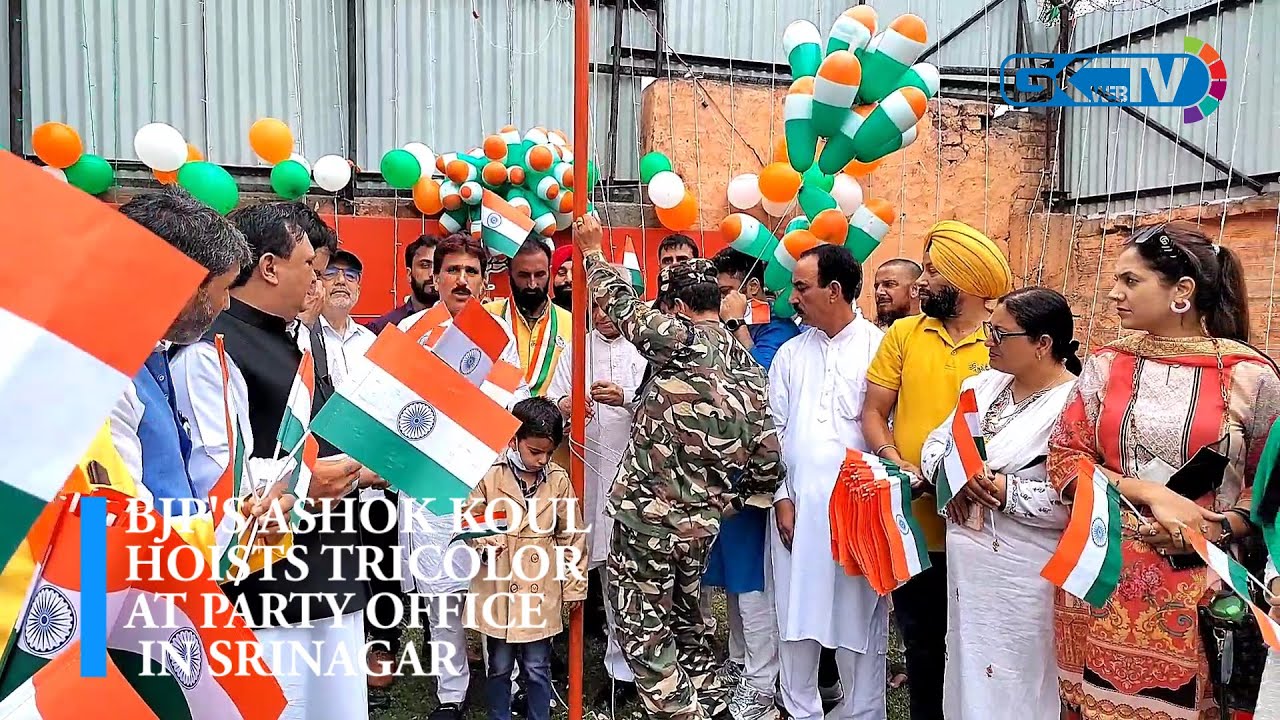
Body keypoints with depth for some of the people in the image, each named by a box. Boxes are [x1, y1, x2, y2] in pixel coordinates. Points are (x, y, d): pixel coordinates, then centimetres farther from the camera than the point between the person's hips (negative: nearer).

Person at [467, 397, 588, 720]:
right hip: (499, 587, -1)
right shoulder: (490, 475, -10)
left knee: (537, 668, 11)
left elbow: (572, 535, 4)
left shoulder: (558, 479, -3)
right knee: (499, 666, 15)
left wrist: (574, 585, 6)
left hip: (541, 592, 1)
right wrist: (482, 545, -18)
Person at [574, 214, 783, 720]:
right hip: (702, 522, 7)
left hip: (647, 514, -7)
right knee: (685, 619, 25)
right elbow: (768, 465, 4)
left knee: (643, 630, 7)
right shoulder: (750, 369, 5)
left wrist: (592, 250, 13)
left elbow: (622, 303, -2)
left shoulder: (681, 341, -14)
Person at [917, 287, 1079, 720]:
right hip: (964, 561, 7)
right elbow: (934, 444, 9)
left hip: (1024, 575, -7)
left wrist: (1003, 489, -22)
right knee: (967, 676, 19)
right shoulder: (984, 385, 7)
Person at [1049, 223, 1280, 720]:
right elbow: (1064, 457, -1)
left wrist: (1219, 528, -15)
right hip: (1102, 580, 2)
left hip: (1199, 590, -1)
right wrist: (1149, 494, -14)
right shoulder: (1105, 364, 3)